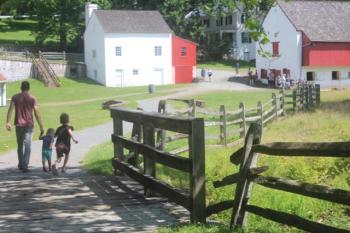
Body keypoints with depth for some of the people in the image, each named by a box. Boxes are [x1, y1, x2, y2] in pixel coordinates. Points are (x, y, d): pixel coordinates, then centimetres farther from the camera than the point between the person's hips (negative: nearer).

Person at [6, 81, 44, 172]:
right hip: (29, 125, -2)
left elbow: (10, 110, -9)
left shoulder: (15, 97, 2)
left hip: (19, 124, 2)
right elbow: (37, 113, -5)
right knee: (27, 146, -3)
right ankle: (25, 165, -13)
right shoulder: (32, 99, -2)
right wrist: (41, 127, -2)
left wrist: (8, 122, -14)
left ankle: (21, 164, 26)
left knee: (20, 145, 16)